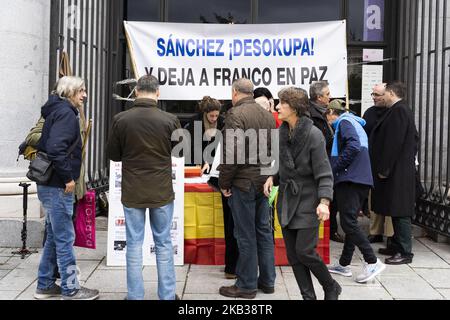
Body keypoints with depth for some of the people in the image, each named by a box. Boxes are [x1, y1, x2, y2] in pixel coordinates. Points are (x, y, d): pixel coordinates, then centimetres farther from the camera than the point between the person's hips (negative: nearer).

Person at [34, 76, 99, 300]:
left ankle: (45, 285, 25)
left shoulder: (55, 111, 17)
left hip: (50, 185, 10)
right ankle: (70, 290, 6)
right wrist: (68, 177, -19)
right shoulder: (66, 113, -13)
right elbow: (56, 148, -26)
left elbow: (45, 145, 21)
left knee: (53, 236, 17)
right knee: (65, 238, -2)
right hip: (58, 187, -10)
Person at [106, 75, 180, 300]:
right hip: (162, 191, 0)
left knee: (134, 244, 8)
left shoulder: (120, 119, -10)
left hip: (132, 192, 0)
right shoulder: (169, 120, -11)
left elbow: (112, 154, 2)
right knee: (163, 243, 11)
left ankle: (135, 296, 14)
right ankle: (167, 295, 18)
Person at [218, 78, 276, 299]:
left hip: (243, 182, -7)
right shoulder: (267, 115, 10)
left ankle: (246, 285, 9)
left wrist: (224, 183, -10)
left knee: (246, 235, 0)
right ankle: (267, 281, 22)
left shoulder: (236, 115, -14)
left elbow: (232, 154, -19)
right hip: (264, 181, 7)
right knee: (264, 231, 14)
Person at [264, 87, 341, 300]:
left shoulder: (313, 135, -14)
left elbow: (324, 174, -16)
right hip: (286, 199, 7)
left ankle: (331, 287, 16)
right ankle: (308, 296, 18)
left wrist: (324, 201, -29)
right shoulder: (282, 132, 5)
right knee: (293, 255, 6)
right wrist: (272, 177, -2)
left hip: (307, 201, -6)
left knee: (304, 251, -9)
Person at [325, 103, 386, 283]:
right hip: (362, 180, 10)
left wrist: (334, 168, -13)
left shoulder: (344, 122, -3)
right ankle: (344, 264, 18)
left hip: (350, 179, -10)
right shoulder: (356, 124, 25)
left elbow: (353, 146, -20)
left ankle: (372, 262, -13)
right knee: (350, 222, 12)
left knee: (348, 223, -11)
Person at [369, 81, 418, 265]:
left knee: (400, 211, -6)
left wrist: (384, 168, -19)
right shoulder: (404, 110, 17)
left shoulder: (398, 111, -16)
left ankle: (405, 252, -2)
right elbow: (414, 138, 23)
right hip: (402, 169, 11)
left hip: (397, 172, -11)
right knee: (398, 210, 16)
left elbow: (393, 143, -22)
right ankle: (397, 246, 24)